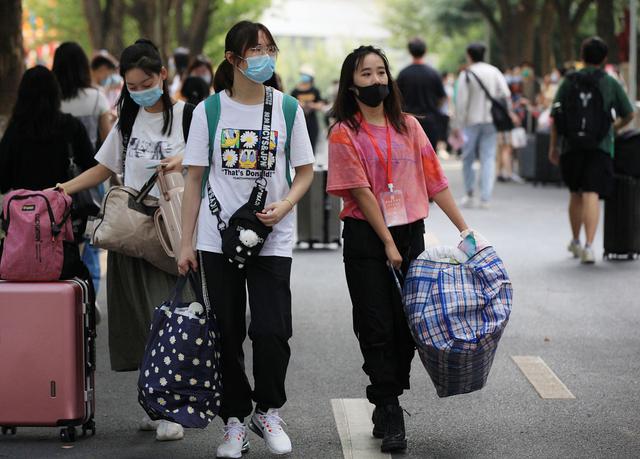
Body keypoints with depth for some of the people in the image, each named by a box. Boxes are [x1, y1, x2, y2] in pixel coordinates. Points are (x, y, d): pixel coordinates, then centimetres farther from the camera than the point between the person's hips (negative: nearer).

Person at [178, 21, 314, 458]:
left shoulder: (287, 109, 2)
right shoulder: (210, 111, 1)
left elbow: (306, 172, 8)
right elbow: (194, 179, 4)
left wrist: (284, 205, -12)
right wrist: (186, 242, 1)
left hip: (272, 238, 0)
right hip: (218, 237, 0)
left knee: (272, 331, -8)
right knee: (228, 332, 5)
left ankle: (268, 410, 16)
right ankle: (235, 421, 18)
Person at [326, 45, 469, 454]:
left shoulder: (408, 126, 8)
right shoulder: (344, 133, -4)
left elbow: (434, 180, 9)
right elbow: (361, 191, -9)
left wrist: (463, 227, 6)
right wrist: (387, 243, -12)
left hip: (411, 234, 4)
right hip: (366, 237, -4)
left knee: (406, 326, 4)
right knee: (377, 328, -2)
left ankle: (386, 407, 16)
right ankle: (390, 416, 2)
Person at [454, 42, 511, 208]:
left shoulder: (466, 74, -7)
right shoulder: (495, 72, 5)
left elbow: (461, 101, -9)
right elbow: (505, 94, -1)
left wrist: (459, 123, -4)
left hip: (472, 120, -3)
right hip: (491, 120, 3)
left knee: (468, 157, 10)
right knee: (488, 158, 4)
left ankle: (469, 193, 9)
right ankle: (485, 198, -1)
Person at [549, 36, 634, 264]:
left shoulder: (568, 81, 5)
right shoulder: (611, 83, 2)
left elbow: (555, 117, 3)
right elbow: (628, 115, 8)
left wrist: (553, 147, 11)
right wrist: (615, 127, 29)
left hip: (572, 147, 2)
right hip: (600, 147, -2)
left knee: (575, 194, 19)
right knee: (591, 195, -8)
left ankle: (575, 242, 33)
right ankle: (588, 246, -21)